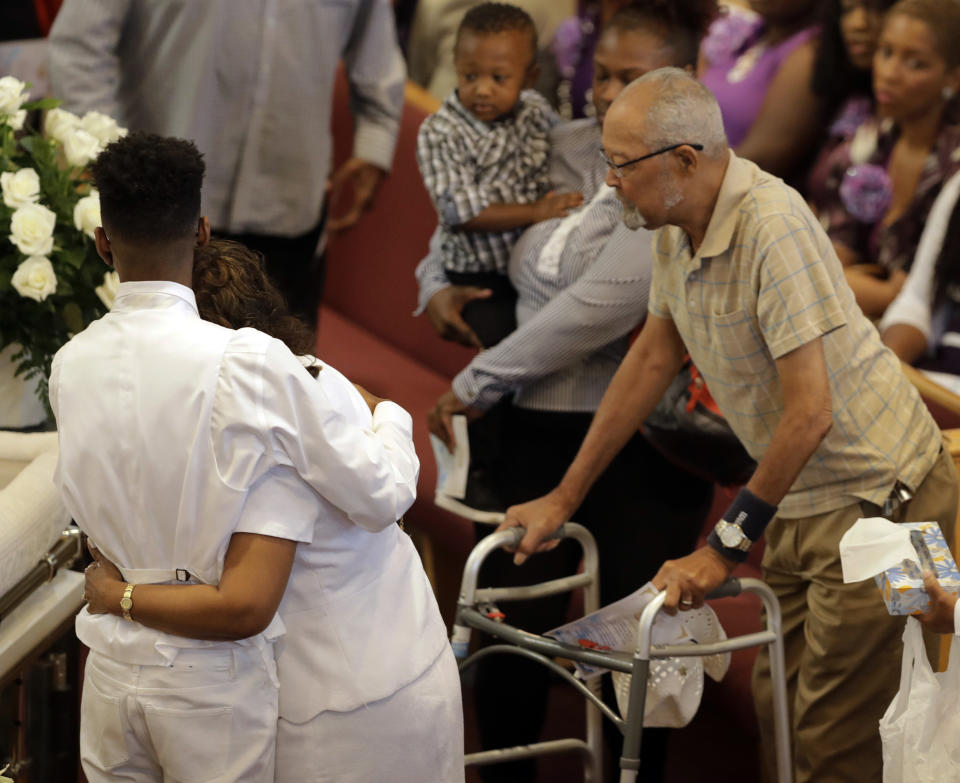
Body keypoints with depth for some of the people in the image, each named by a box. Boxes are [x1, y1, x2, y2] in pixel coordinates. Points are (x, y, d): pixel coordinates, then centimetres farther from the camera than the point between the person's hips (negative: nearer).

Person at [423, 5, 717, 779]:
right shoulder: (564, 148, 6)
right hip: (541, 425, 4)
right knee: (512, 629, 0)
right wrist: (438, 283, 4)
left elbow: (603, 305, -19)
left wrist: (475, 383, -15)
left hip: (649, 439, -4)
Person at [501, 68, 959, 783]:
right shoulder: (676, 226, 1)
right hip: (804, 500, 9)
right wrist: (565, 498, 17)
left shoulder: (772, 224, -27)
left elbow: (809, 412, -28)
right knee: (780, 703, 14)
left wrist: (724, 549, -21)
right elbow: (654, 357, 16)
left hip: (879, 496, -9)